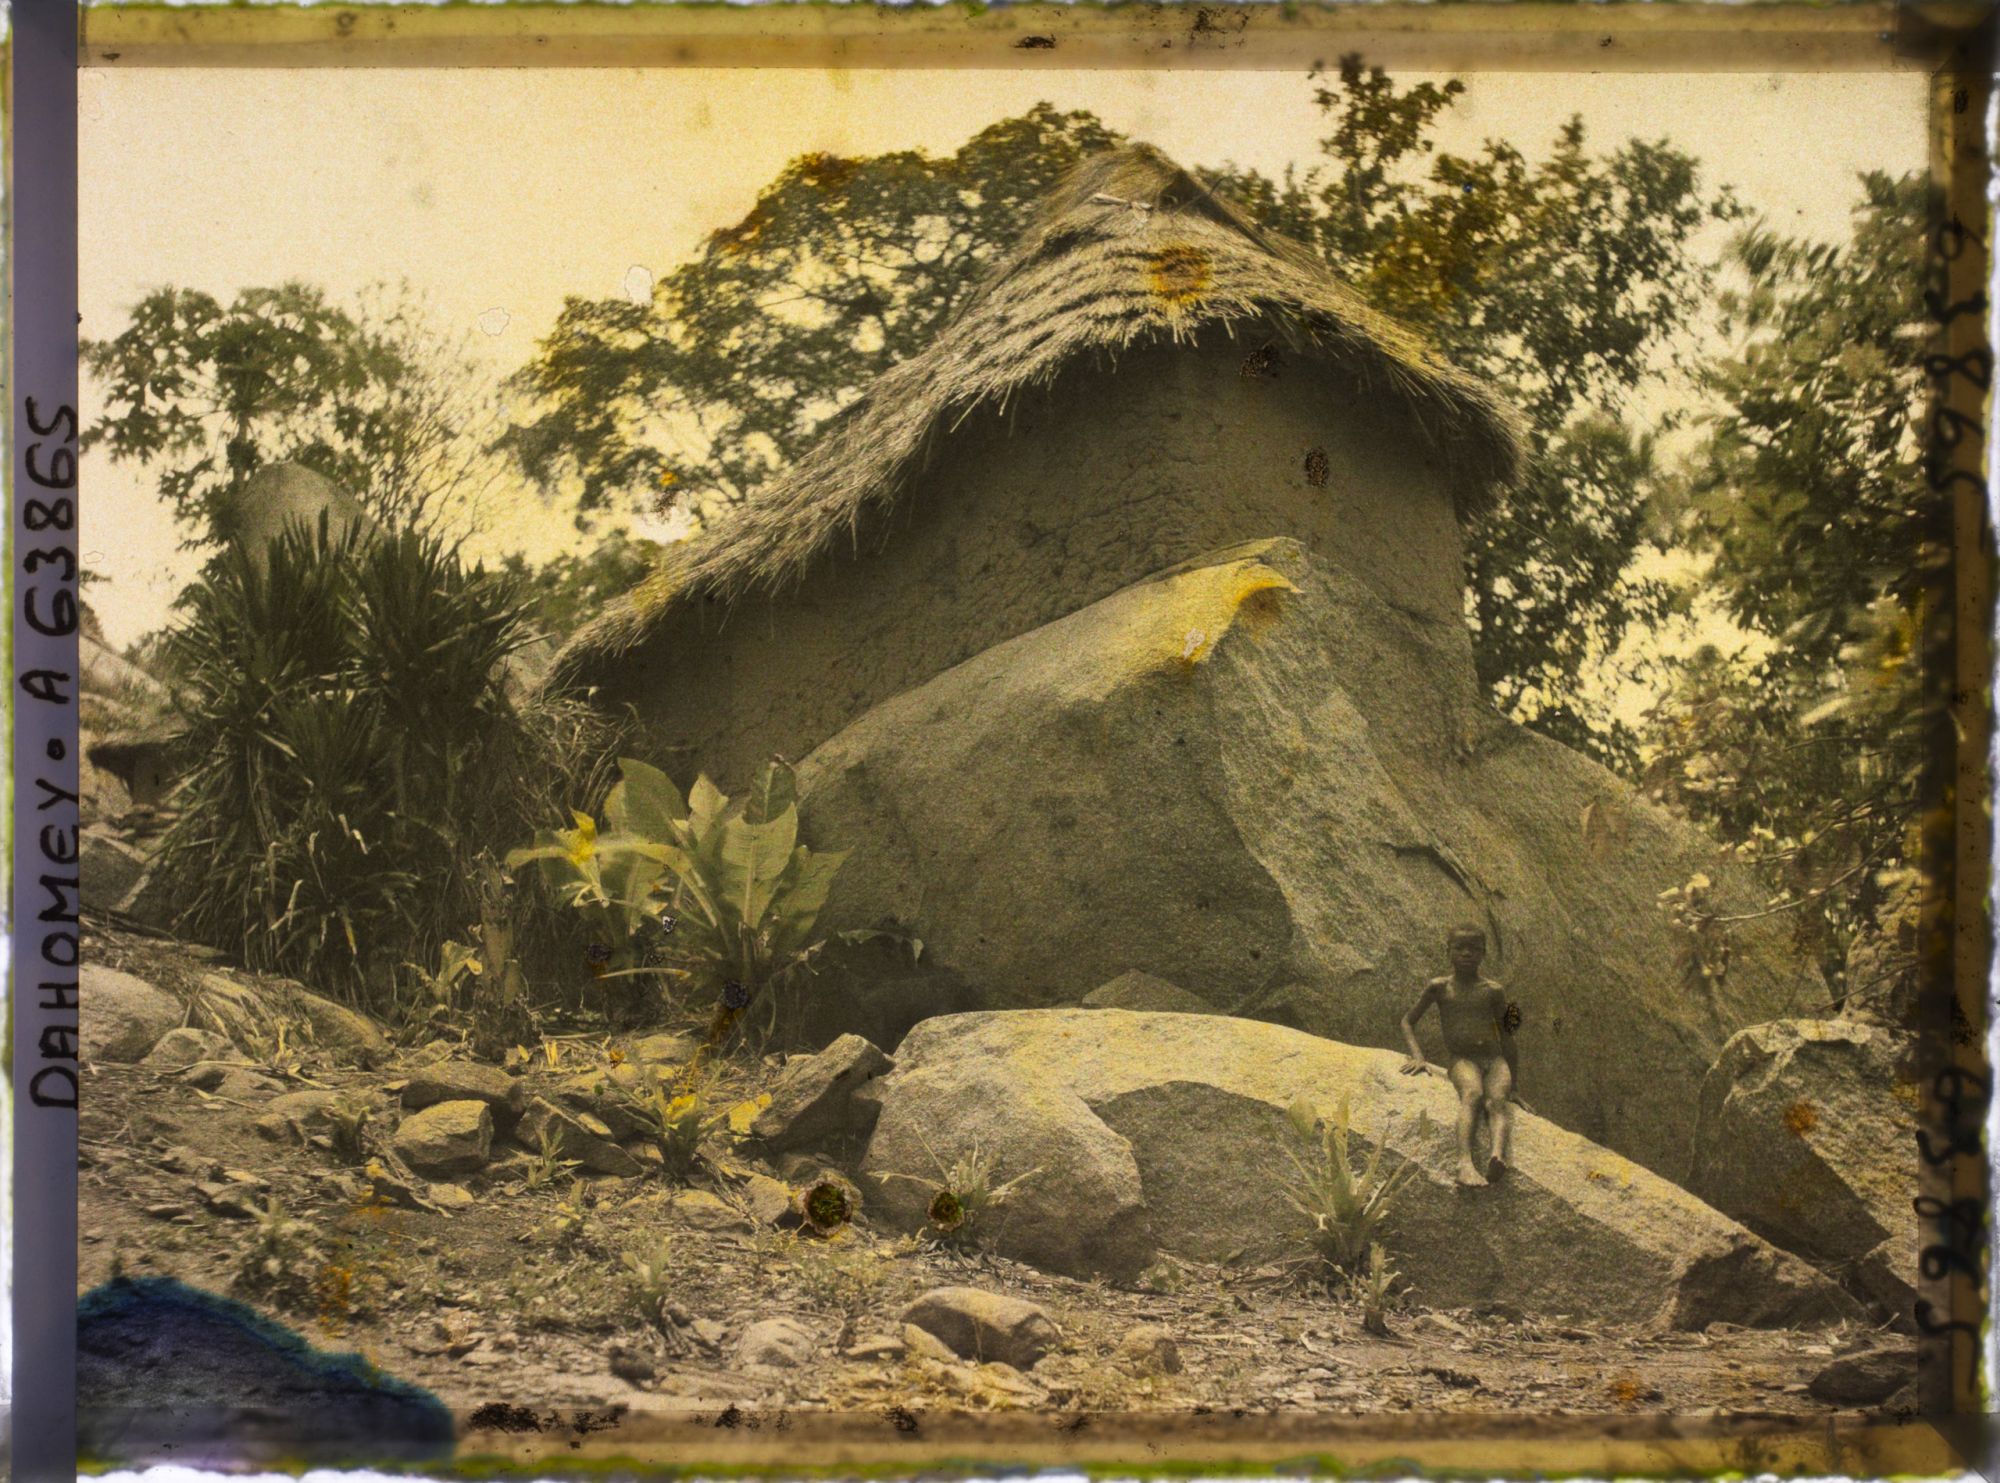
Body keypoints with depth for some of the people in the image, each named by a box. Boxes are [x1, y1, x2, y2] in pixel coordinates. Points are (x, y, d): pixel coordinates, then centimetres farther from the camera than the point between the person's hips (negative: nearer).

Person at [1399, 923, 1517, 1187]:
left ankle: (1499, 1155, -57)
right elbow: (1408, 1021, 17)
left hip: (1494, 1059, 2)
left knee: (1497, 1100, -30)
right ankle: (1465, 1162, -55)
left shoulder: (1493, 991, 12)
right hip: (1461, 1060, -2)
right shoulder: (1439, 987, 9)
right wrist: (1418, 1057, 0)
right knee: (1472, 1093, -35)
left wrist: (1512, 1083, 19)